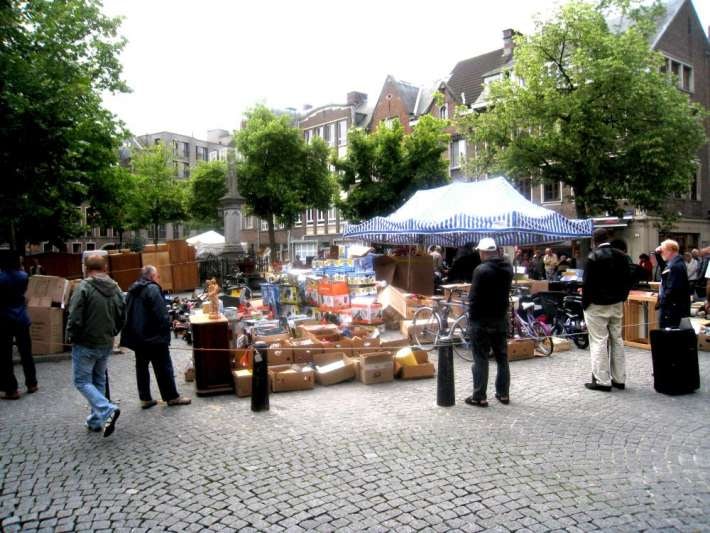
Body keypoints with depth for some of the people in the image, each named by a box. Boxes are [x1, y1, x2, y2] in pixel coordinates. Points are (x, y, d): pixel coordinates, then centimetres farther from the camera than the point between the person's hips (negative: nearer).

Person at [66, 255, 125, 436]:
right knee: (99, 381, 18)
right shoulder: (116, 288, 2)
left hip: (86, 344, -6)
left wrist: (70, 338, -2)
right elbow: (122, 318, 8)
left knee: (82, 381, 5)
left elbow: (75, 318, -18)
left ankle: (107, 410, -14)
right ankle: (96, 420, 23)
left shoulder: (84, 287, -17)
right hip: (106, 345, 6)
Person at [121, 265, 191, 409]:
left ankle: (145, 399, 17)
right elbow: (161, 313, -21)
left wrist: (133, 333, 19)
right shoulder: (152, 288, -13)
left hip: (136, 337, 8)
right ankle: (172, 397, 7)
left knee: (141, 366, 12)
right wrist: (166, 331, -12)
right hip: (153, 337, -8)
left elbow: (128, 313, 18)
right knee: (164, 367, 0)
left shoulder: (133, 291, 14)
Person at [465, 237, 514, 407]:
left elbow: (474, 296, -16)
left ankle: (479, 397, 3)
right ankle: (503, 394, 21)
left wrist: (471, 317, -6)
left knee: (481, 359, 0)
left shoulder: (481, 270, -17)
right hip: (501, 318, 6)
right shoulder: (508, 268, 4)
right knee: (502, 358, 14)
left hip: (481, 320, -6)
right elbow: (505, 291, 12)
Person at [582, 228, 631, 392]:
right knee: (616, 340, 13)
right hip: (616, 304, 7)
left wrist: (584, 303, -6)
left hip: (597, 305, -6)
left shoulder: (594, 256, -15)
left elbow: (587, 283, -15)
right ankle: (619, 379, 20)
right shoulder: (621, 255, 4)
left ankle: (602, 381, 1)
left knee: (599, 342, -2)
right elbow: (628, 280, 9)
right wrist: (622, 298, 18)